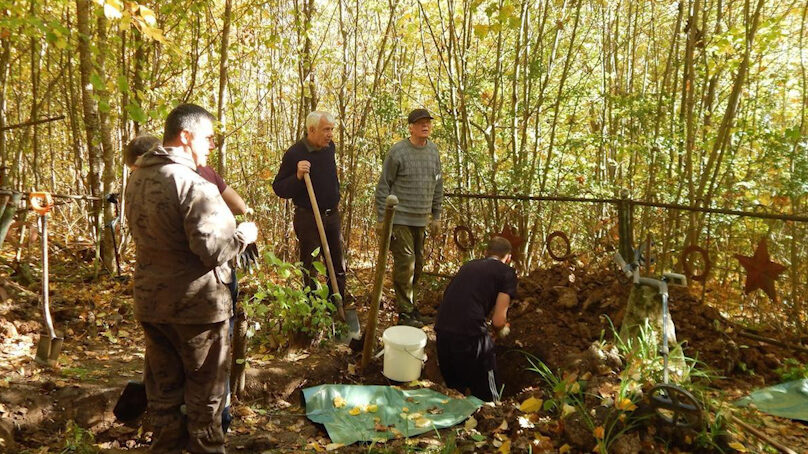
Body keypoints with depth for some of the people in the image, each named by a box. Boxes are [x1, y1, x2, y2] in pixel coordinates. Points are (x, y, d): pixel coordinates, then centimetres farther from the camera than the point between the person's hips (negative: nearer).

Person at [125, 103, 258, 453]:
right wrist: (244, 234, -9)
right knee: (205, 392, 10)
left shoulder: (138, 178, 7)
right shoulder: (193, 183, -21)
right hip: (196, 305, -8)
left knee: (163, 390, 20)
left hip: (150, 302, 8)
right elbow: (212, 249, -27)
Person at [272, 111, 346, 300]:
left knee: (338, 268, 12)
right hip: (308, 218, -6)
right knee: (310, 270, 5)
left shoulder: (329, 147, 3)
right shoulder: (294, 153, -16)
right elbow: (278, 189, -14)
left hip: (332, 215, 6)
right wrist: (297, 176, -29)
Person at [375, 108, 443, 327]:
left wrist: (436, 216, 15)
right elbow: (383, 186, -7)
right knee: (405, 263, -7)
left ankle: (408, 305, 27)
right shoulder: (398, 151, -10)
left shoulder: (434, 150, 9)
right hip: (399, 219, -6)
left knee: (417, 264, 12)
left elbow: (437, 186, 16)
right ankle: (405, 312, 4)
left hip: (421, 220, 6)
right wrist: (381, 219, -8)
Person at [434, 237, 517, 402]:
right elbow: (498, 320, -2)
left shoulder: (468, 265, 21)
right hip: (470, 336, -6)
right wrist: (502, 330, 22)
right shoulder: (507, 273, 5)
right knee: (488, 400, 11)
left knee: (454, 391, 25)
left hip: (442, 331, 6)